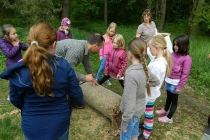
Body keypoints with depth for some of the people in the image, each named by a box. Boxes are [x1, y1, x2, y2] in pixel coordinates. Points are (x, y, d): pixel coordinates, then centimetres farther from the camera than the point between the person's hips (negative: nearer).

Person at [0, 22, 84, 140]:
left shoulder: (19, 71, -19)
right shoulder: (64, 66, -21)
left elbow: (16, 100, -4)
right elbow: (76, 93, -8)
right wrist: (81, 102, 15)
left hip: (32, 128, 0)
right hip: (60, 124, 0)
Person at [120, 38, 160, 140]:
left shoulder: (131, 74, -33)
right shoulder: (144, 68, -8)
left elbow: (130, 104, -30)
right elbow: (156, 82, 12)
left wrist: (124, 122, -18)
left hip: (132, 112, -7)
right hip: (140, 109, 7)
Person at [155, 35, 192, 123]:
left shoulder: (187, 58, -20)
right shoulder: (173, 54, -2)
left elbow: (185, 74, -17)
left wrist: (180, 87, -14)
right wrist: (164, 78, 12)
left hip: (175, 83, -6)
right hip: (168, 81, 6)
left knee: (174, 100, 12)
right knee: (169, 96, 26)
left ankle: (169, 118, 26)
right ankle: (165, 110, 48)